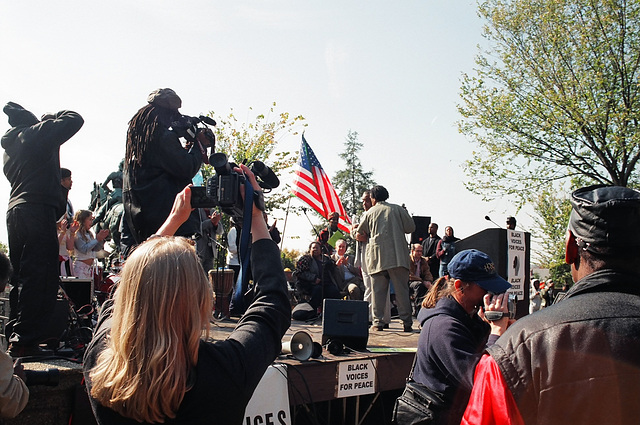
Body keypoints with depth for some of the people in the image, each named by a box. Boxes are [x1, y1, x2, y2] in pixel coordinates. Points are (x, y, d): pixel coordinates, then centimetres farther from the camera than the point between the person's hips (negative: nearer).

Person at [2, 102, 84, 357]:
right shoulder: (37, 133, -3)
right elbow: (75, 120, -2)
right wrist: (53, 117, 16)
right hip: (38, 211, -9)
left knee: (21, 277, 13)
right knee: (40, 278, -9)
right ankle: (25, 341, -12)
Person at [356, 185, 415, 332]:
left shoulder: (369, 213, 10)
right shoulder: (398, 209, 8)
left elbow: (360, 233, 18)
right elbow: (411, 227, 6)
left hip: (377, 257, 0)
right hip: (398, 256, 0)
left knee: (378, 290, 4)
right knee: (402, 289, 1)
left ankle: (378, 321, 1)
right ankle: (407, 322, 0)